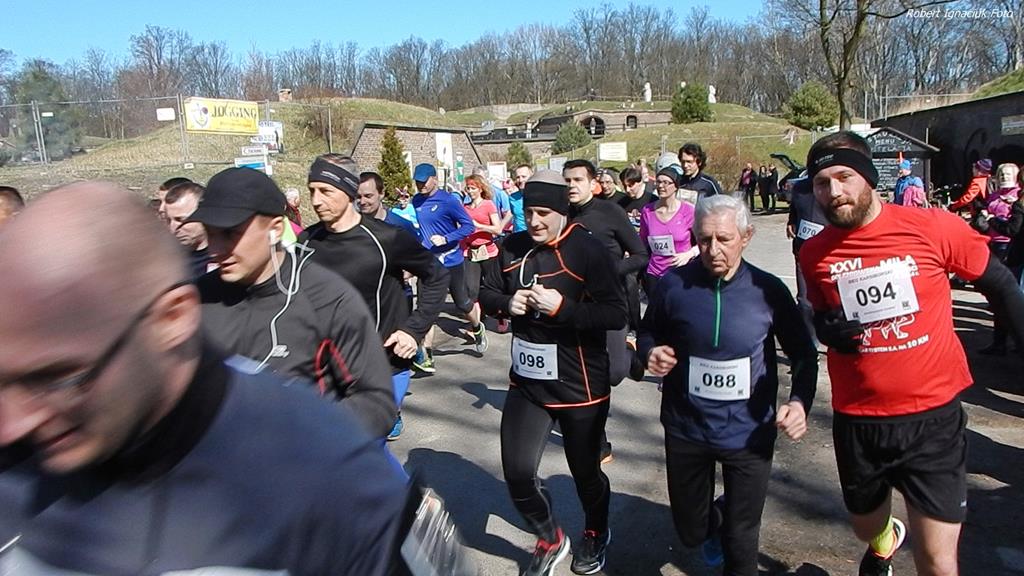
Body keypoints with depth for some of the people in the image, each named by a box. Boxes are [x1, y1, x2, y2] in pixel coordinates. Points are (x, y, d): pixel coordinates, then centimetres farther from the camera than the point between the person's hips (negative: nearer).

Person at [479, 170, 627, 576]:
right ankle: (550, 540, 31)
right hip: (526, 381, 4)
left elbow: (616, 315, -20)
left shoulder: (586, 249, -16)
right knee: (518, 473, 2)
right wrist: (507, 303, -12)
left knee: (584, 470, 15)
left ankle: (596, 533, 47)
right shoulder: (513, 247, 0)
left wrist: (562, 307, -29)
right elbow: (486, 293, 10)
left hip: (579, 385, -4)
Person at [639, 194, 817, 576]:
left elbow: (803, 354, -1)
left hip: (748, 432, -1)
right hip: (686, 430, 1)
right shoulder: (673, 284, -13)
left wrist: (801, 401, -17)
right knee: (691, 532, 20)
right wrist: (651, 353, -18)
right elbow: (648, 333, 4)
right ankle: (714, 520, 55)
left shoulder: (768, 290, -12)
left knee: (740, 541, 10)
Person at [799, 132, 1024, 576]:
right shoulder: (814, 253, -4)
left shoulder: (934, 228, -12)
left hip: (933, 417, -3)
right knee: (866, 526, 26)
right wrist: (827, 329, -9)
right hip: (857, 422, 3)